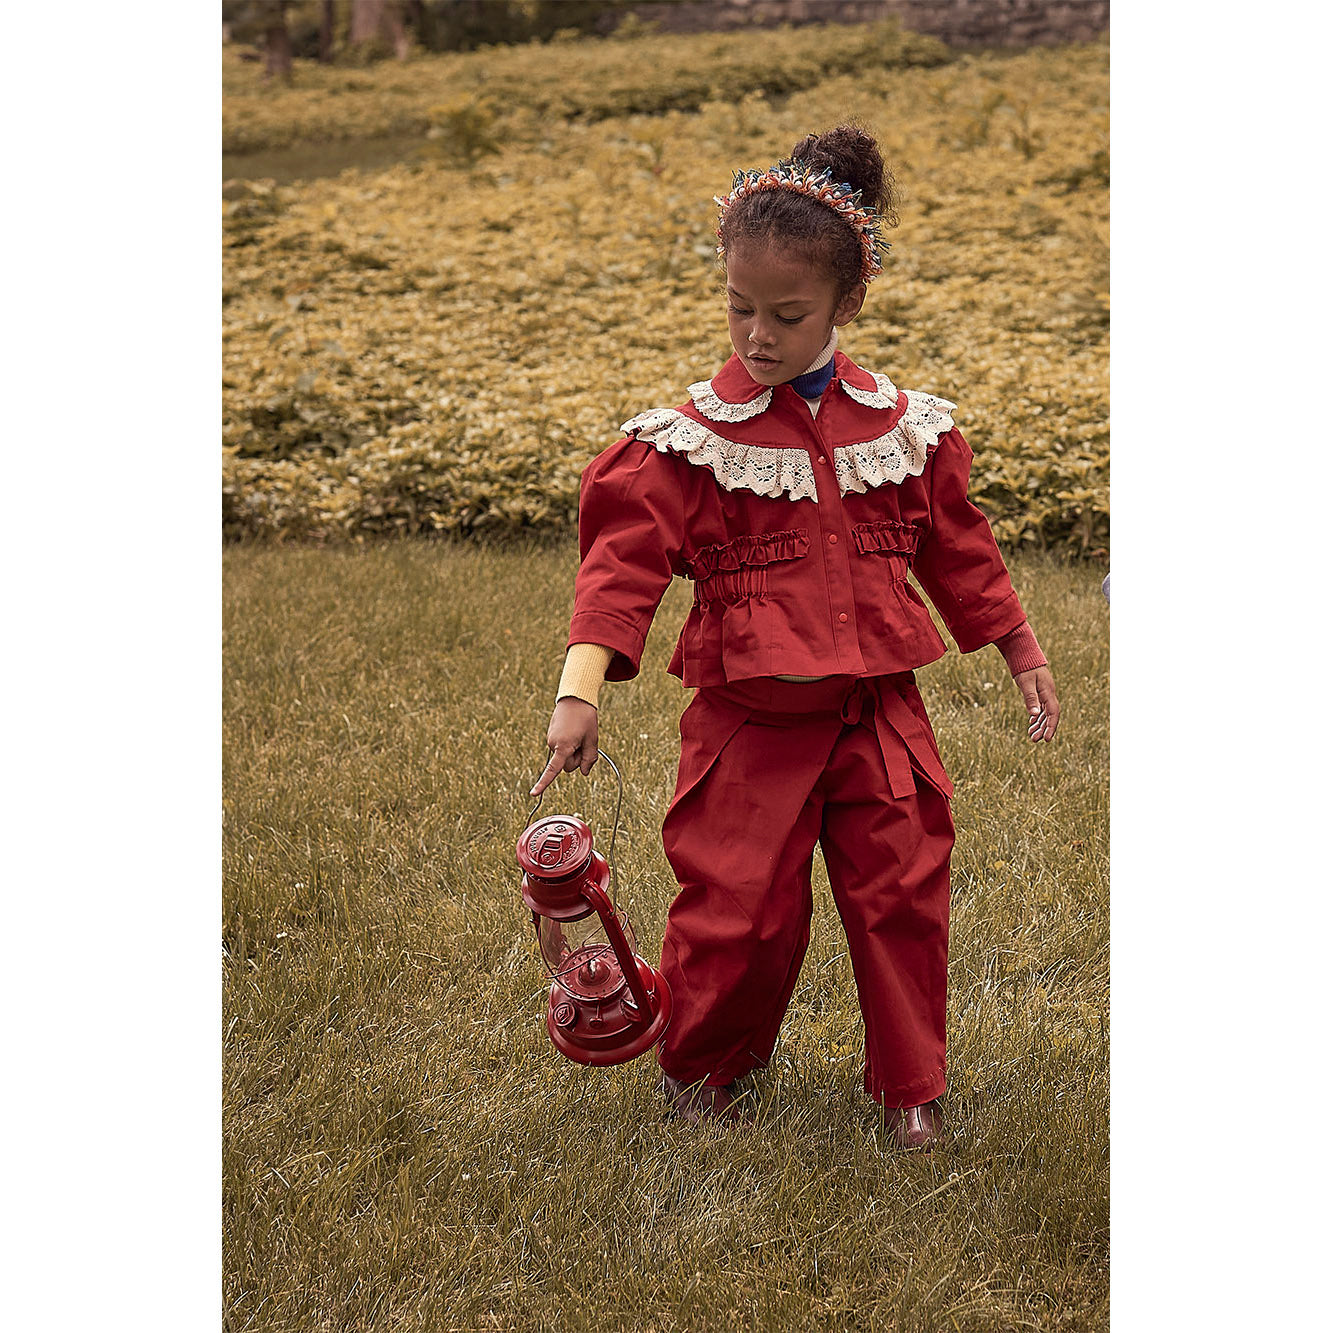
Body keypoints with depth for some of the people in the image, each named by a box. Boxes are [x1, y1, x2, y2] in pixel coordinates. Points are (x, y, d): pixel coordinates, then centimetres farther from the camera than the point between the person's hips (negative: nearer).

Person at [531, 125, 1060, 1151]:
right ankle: (701, 1064, 29)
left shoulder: (904, 430, 2)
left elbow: (958, 551, 13)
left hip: (878, 711, 3)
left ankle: (910, 1083, 26)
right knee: (738, 903, 2)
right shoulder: (693, 441, -7)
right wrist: (580, 689, -27)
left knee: (902, 892, 6)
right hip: (749, 717, -2)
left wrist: (1023, 657, 17)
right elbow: (625, 561, -15)